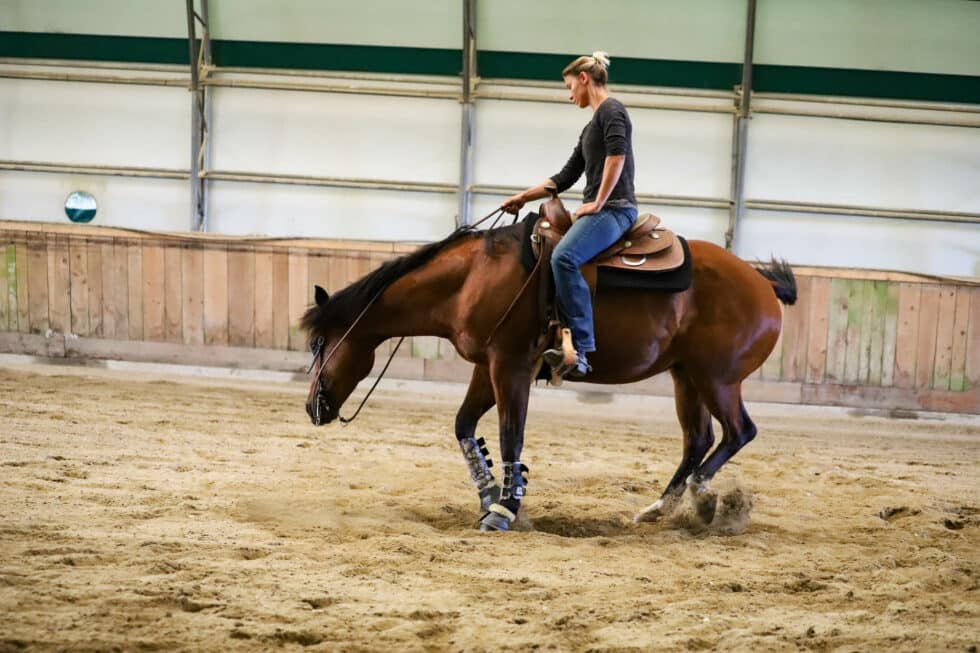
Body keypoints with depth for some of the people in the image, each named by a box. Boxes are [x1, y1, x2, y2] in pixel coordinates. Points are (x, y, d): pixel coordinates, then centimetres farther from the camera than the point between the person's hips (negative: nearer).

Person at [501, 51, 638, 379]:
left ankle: (580, 351, -39)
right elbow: (564, 179, 28)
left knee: (564, 256, -32)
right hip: (598, 211, 11)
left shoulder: (610, 109, -3)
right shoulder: (591, 128, 25)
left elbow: (617, 153, -18)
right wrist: (523, 197, 26)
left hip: (614, 208, -11)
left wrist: (597, 203, -18)